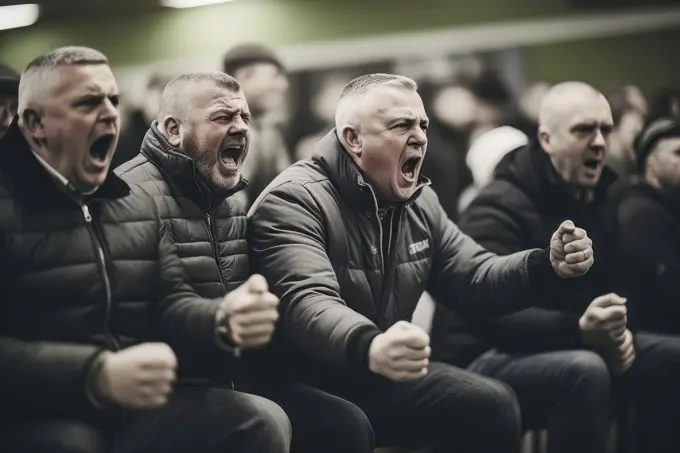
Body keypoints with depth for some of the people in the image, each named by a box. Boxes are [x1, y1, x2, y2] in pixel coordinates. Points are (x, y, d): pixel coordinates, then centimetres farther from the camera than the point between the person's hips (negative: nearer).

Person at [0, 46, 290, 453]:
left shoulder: (139, 205, 16)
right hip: (41, 419, -5)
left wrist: (224, 319, -12)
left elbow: (170, 304, 11)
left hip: (140, 408, 6)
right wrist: (98, 375, -32)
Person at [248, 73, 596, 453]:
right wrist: (369, 348, -56)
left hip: (387, 375, 7)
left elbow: (473, 279, 10)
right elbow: (308, 302, -35)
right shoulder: (294, 201, -19)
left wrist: (549, 266, -10)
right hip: (312, 385, -7)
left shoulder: (420, 203, 8)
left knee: (492, 404, -7)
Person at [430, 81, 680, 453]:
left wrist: (620, 331, -11)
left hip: (568, 346, 8)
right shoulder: (500, 207, -18)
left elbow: (619, 285, 13)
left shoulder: (598, 200, 10)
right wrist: (580, 329, -41)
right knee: (584, 370, -35)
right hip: (485, 359, -8)